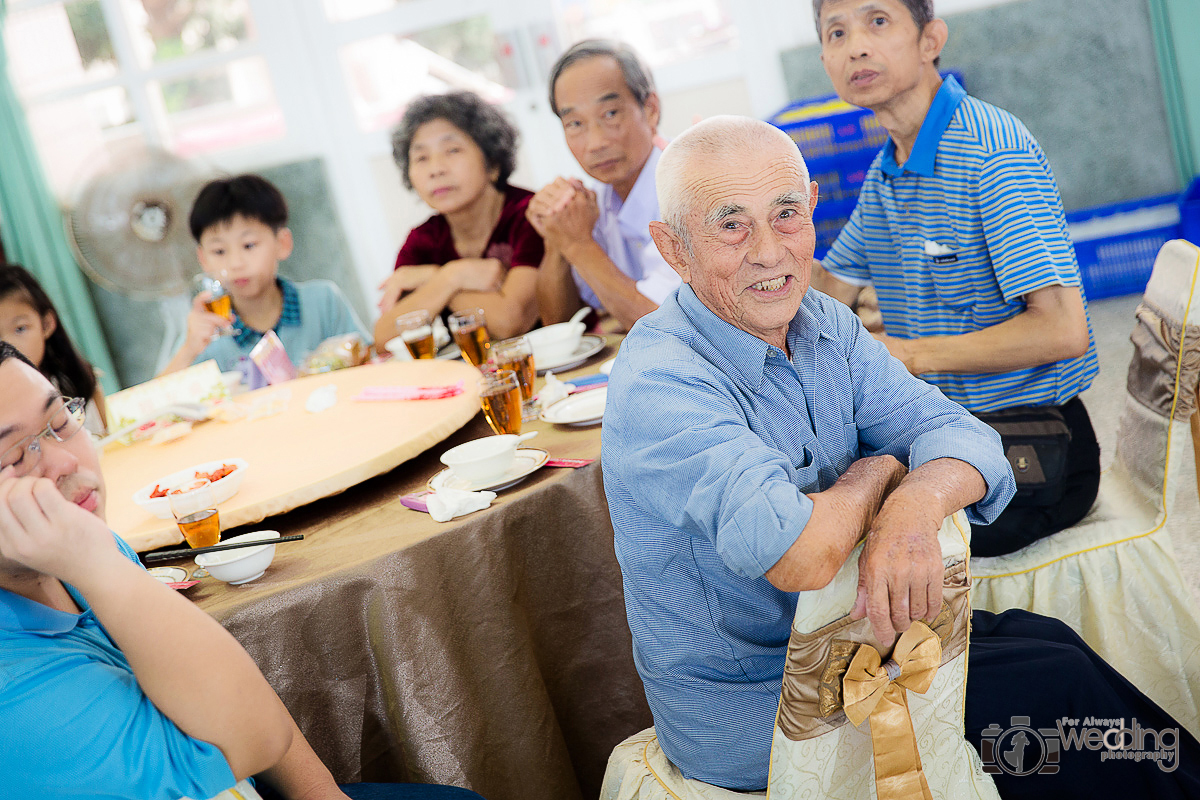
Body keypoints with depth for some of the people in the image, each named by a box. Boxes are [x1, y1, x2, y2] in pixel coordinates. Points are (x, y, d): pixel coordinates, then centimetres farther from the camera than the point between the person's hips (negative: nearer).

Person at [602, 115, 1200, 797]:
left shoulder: (823, 321, 1)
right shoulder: (658, 385, -26)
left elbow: (954, 432, -8)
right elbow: (800, 556, -37)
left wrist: (917, 505, -32)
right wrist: (875, 474, -16)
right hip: (752, 708, -7)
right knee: (1057, 685, -10)